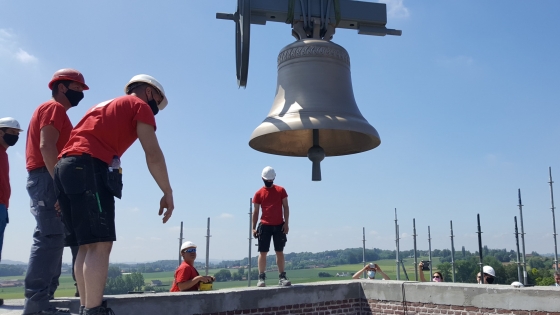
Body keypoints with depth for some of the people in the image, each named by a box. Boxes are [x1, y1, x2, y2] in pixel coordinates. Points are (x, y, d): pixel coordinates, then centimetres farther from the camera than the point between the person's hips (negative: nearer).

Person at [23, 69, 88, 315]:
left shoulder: (54, 111, 27)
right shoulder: (54, 108, -2)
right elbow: (46, 146, -16)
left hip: (47, 180, 10)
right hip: (47, 178, -10)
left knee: (49, 239, 7)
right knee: (51, 238, -15)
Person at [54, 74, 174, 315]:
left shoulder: (104, 105, 32)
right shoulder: (140, 106, 9)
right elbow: (153, 154, -3)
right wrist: (167, 193, 1)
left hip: (65, 167, 9)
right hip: (89, 167, -8)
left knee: (87, 246, 8)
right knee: (100, 244, -12)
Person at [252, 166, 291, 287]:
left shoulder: (280, 190, 4)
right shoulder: (259, 193, 3)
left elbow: (285, 207, 4)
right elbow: (256, 211, 5)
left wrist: (286, 223, -4)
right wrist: (254, 228, 0)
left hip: (279, 225, 1)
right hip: (265, 226, 0)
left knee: (279, 252, 5)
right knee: (263, 252, 1)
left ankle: (282, 277, 9)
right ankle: (261, 278, 5)